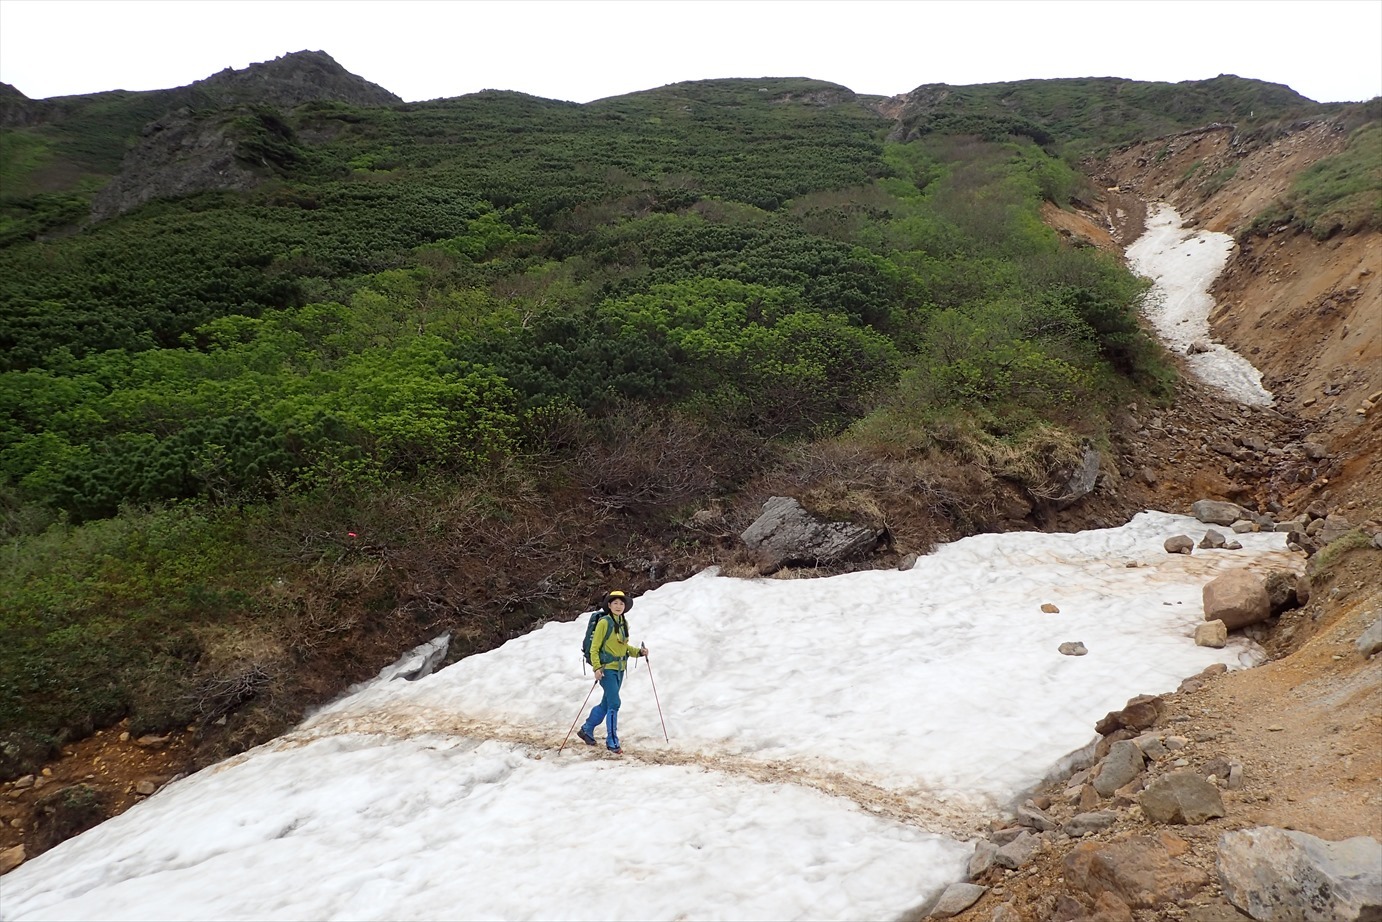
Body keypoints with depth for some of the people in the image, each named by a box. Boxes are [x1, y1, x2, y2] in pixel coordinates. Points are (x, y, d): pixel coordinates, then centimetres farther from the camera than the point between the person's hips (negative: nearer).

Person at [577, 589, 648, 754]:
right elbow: (594, 648, -12)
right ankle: (612, 742, -1)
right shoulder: (604, 622, -13)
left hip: (619, 669, 8)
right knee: (614, 704, -11)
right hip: (606, 668, -8)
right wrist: (597, 667, -21)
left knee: (606, 704, 16)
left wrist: (639, 651, 3)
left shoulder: (624, 623, 9)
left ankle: (586, 730, 34)